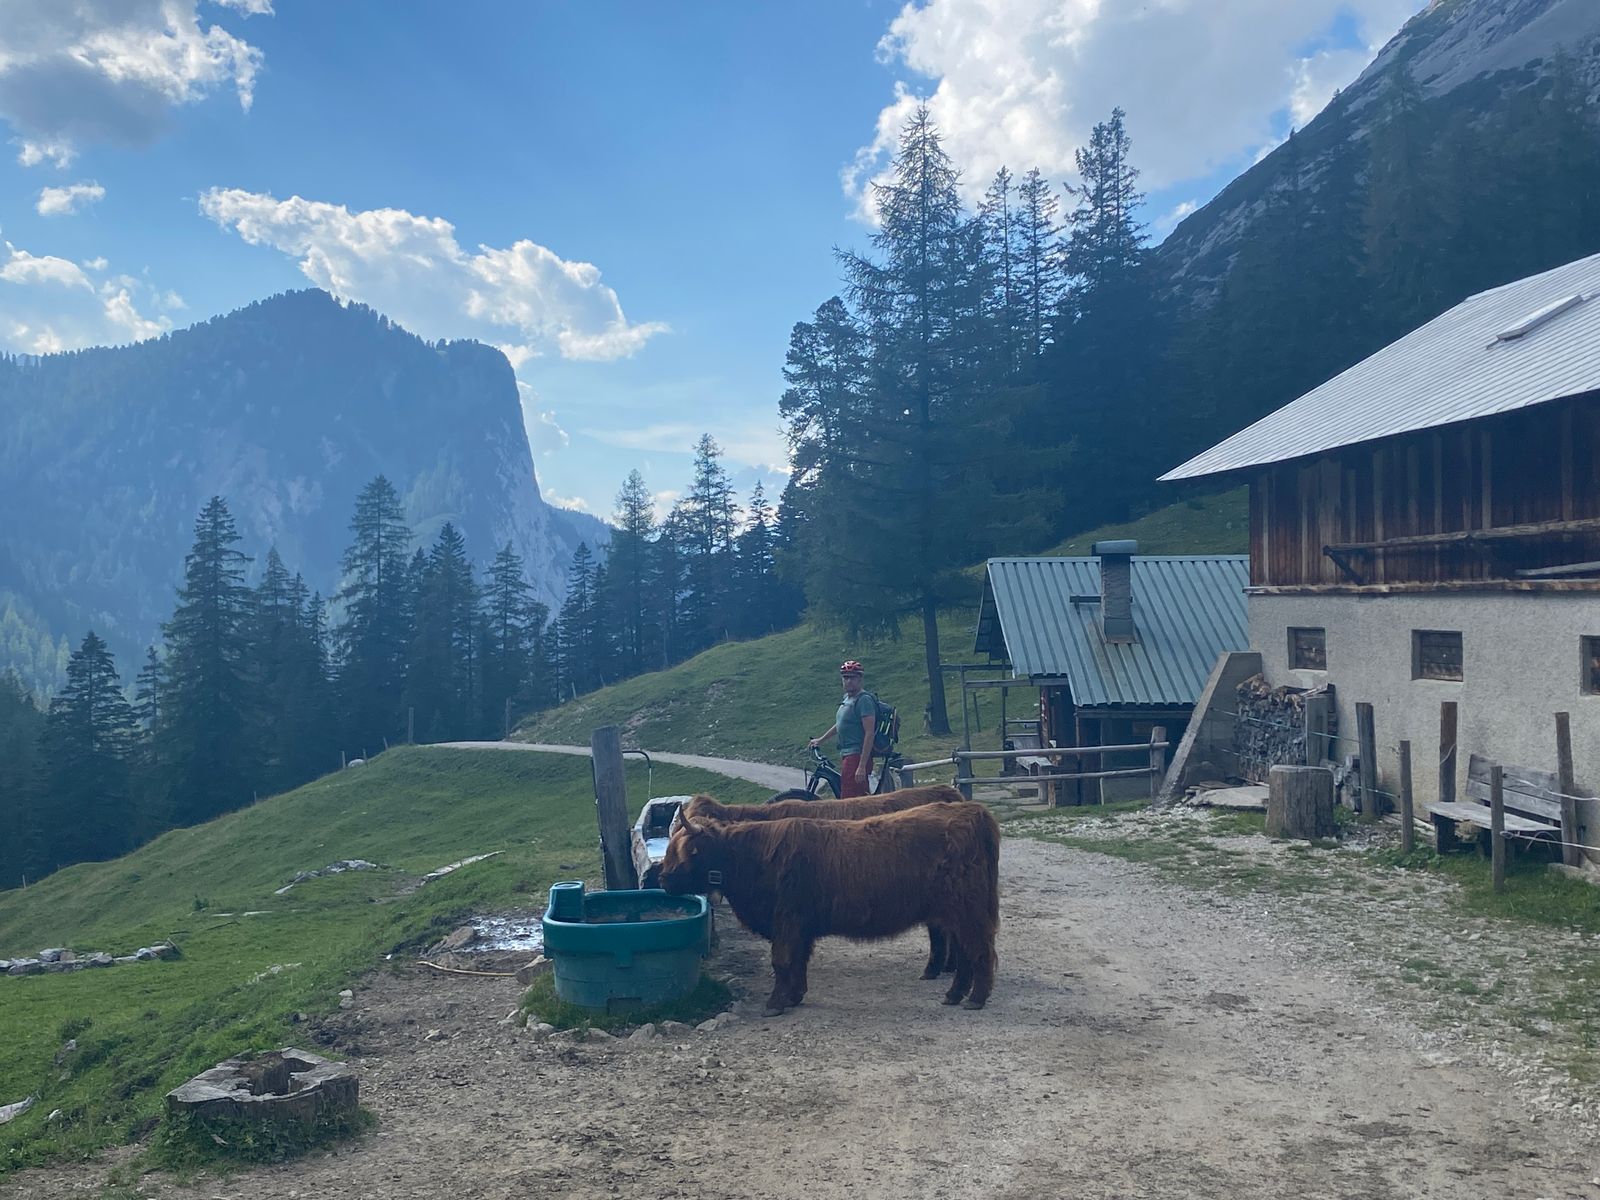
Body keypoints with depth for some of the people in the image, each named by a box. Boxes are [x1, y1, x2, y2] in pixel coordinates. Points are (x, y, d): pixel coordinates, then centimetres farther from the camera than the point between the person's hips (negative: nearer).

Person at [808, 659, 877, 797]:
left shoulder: (864, 700, -13)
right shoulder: (847, 698, 17)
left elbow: (869, 733, -19)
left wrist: (862, 766, -23)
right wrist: (821, 740, 37)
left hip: (857, 756, -9)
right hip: (847, 755, 9)